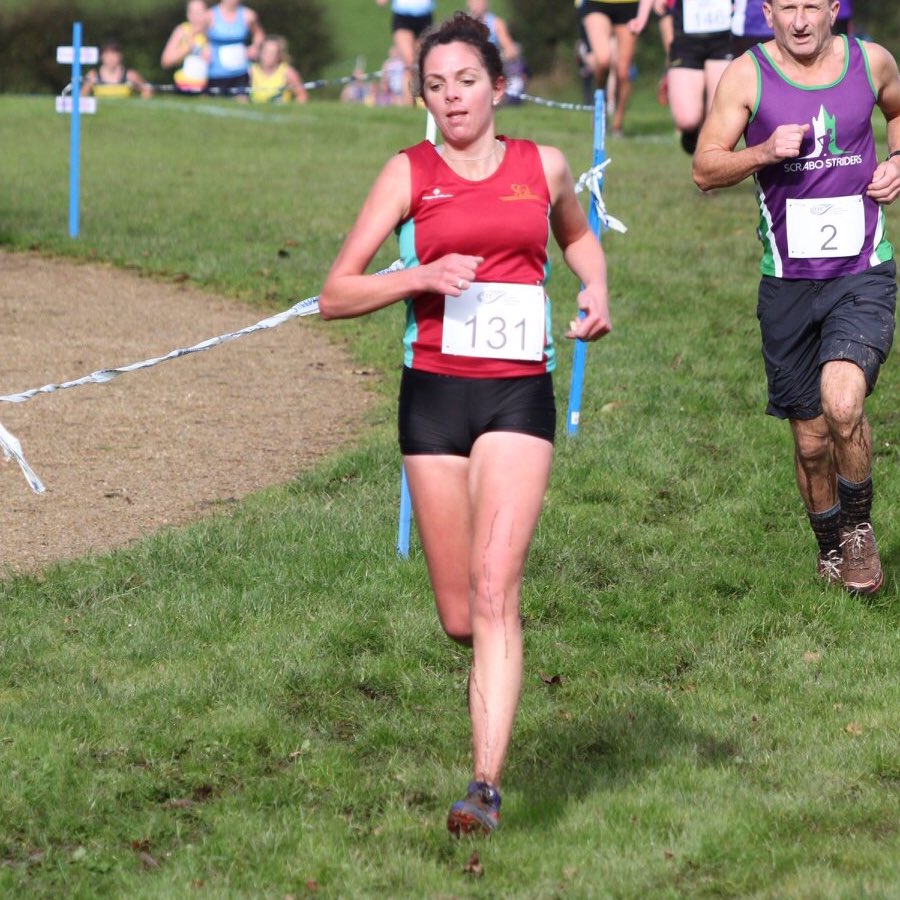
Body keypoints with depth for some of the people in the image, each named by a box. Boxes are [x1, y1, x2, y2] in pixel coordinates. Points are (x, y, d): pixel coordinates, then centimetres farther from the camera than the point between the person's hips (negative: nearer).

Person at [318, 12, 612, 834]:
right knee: (459, 617, 4)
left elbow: (576, 234, 32)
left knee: (494, 588, -16)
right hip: (435, 393, 1)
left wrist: (597, 291, 11)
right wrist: (420, 277, -14)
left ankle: (487, 786, -18)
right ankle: (498, 668, 42)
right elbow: (335, 296, 1)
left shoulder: (543, 166, 8)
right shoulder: (410, 173, 3)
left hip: (519, 395, -1)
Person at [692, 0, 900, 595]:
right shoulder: (748, 76, -3)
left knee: (843, 403, -24)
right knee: (811, 437, 7)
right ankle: (831, 548, 32)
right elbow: (705, 170, -4)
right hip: (788, 281, 1)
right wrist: (765, 152, -21)